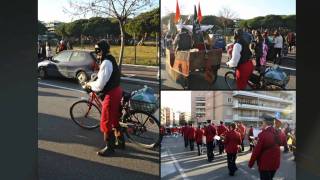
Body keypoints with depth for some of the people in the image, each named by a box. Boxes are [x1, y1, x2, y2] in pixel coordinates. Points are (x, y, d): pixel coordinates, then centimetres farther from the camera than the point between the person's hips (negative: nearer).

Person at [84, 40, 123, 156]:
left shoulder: (106, 63, -22)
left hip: (111, 94, -10)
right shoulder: (110, 59, 10)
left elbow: (100, 85, -23)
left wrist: (89, 85, -5)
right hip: (116, 91, 10)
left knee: (106, 122, 1)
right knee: (115, 118, 22)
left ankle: (109, 147, 13)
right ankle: (120, 141, 36)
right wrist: (92, 83, 9)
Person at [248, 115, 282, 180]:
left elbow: (257, 150, -18)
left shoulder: (263, 134, -21)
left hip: (265, 164, -6)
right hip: (275, 163, 7)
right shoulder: (277, 133, 0)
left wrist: (250, 163, -6)